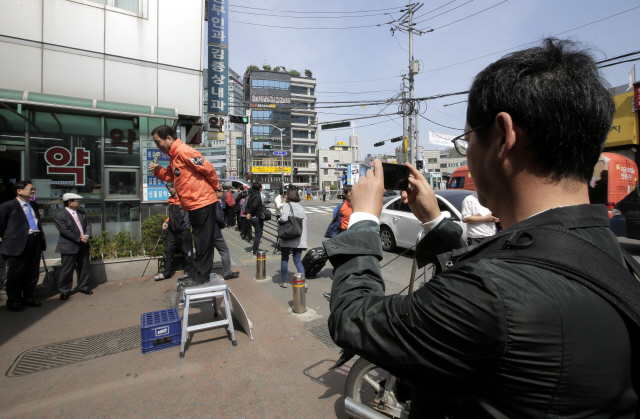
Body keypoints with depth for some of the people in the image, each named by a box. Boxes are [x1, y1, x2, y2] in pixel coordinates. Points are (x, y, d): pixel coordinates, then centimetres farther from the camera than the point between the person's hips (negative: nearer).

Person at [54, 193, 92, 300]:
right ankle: (64, 291, 16)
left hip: (83, 245, 6)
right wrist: (80, 239, -16)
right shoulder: (59, 216, -8)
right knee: (67, 270, 2)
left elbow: (88, 224, 9)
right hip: (69, 247, -5)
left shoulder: (82, 213, 10)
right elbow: (65, 231, -15)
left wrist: (87, 235, -9)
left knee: (84, 267, 12)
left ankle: (83, 287, 26)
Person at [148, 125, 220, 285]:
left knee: (203, 242, 1)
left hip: (202, 203, -10)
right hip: (194, 205, 10)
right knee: (200, 241, 18)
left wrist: (215, 186, -4)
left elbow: (207, 168, -17)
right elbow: (171, 175, 23)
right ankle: (199, 274, 31)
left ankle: (201, 277, 12)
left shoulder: (184, 151, -15)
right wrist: (158, 170, 4)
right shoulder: (173, 155, 16)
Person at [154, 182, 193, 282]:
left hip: (183, 230, -8)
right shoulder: (171, 199, 15)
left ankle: (188, 271, 15)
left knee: (186, 251, 2)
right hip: (171, 230, 8)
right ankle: (166, 272, 25)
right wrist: (166, 222, 12)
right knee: (168, 251, 13)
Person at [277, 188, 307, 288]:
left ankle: (284, 281, 23)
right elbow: (305, 221, 8)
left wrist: (279, 220, -2)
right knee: (297, 260, 9)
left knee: (284, 259, 13)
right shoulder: (301, 207, 10)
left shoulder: (287, 205, -7)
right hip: (299, 239, 4)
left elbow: (284, 218, -25)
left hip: (287, 238, -4)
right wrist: (303, 238, 11)